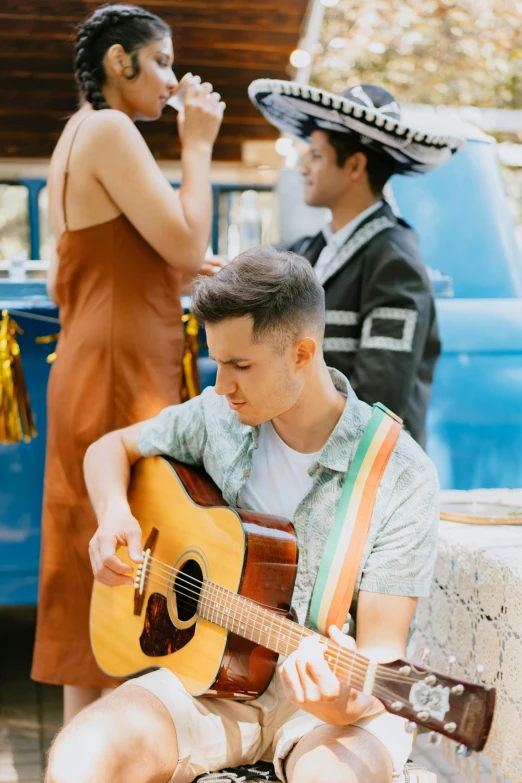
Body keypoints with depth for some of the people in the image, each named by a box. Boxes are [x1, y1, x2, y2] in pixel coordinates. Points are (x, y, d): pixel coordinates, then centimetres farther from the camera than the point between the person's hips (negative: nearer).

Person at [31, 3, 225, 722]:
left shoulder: (76, 137, 20)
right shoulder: (109, 130, -10)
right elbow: (186, 242, -16)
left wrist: (182, 272, 17)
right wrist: (197, 144, -4)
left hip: (92, 371, 10)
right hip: (122, 377, -10)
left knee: (95, 575, 10)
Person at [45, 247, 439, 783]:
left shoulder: (401, 477, -13)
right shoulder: (219, 418, 0)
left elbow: (382, 648, -14)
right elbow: (111, 448, 18)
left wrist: (351, 702, -36)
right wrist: (114, 515, -4)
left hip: (334, 690, -3)